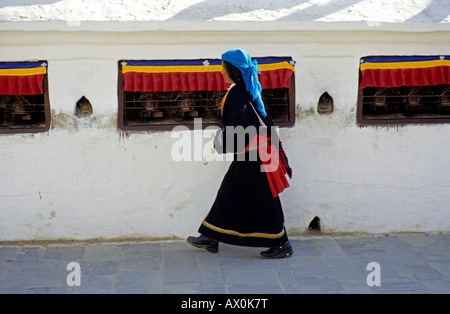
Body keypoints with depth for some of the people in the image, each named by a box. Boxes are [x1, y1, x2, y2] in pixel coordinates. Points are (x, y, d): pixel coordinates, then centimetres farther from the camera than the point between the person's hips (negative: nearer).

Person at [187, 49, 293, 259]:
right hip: (248, 154, 10)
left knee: (261, 199, -1)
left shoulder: (238, 95, -19)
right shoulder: (245, 91, 10)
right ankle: (211, 237, 25)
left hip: (251, 155, -10)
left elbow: (238, 126, -23)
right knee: (229, 193, 15)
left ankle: (281, 244, 9)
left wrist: (224, 142, -7)